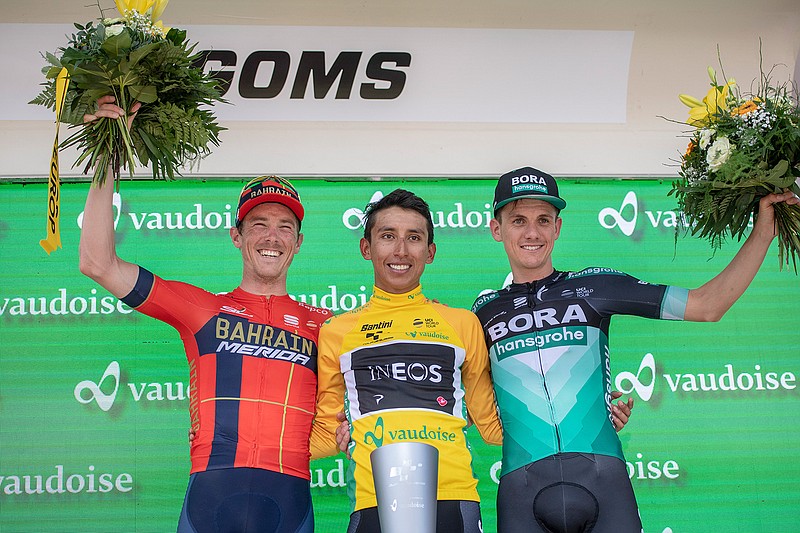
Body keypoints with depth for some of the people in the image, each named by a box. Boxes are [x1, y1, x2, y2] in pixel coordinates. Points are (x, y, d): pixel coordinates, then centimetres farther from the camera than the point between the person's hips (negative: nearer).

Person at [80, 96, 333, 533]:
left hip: (290, 497, 1)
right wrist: (107, 159, 4)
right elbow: (98, 263, 7)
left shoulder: (321, 324, 15)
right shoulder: (202, 308, 12)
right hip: (211, 494, -1)